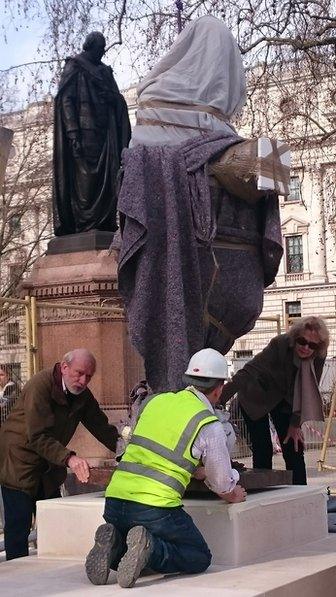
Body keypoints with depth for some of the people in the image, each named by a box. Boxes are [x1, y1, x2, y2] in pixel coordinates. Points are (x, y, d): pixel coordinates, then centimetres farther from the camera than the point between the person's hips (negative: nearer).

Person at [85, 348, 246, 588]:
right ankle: (150, 547, -14)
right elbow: (223, 486, 10)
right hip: (155, 508, -6)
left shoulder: (153, 402, 14)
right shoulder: (210, 426, -2)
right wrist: (234, 495, 34)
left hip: (115, 500, 6)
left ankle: (113, 546, -4)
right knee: (199, 558, 13)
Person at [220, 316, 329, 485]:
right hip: (256, 398, -4)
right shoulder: (280, 345, -32)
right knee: (262, 451, -10)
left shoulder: (318, 358, -18)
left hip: (283, 401, 4)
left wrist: (295, 423, -8)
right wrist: (221, 397, -47)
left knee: (294, 449, -1)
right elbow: (249, 371, -39)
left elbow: (307, 391, -8)